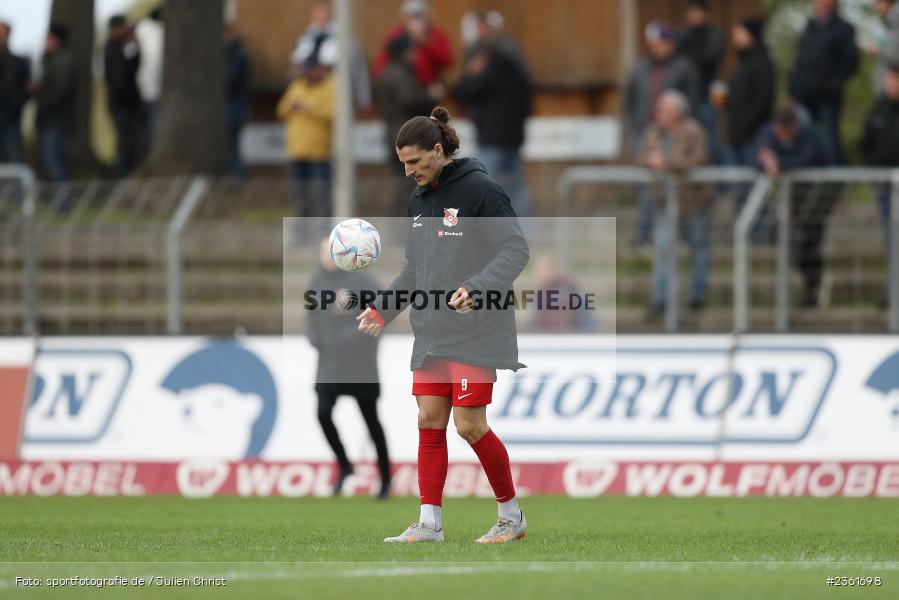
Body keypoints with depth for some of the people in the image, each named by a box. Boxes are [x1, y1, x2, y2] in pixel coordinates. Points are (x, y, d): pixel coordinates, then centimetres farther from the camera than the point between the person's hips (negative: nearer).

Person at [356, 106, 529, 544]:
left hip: (475, 330, -7)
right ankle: (429, 523, 5)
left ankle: (511, 515, 7)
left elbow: (515, 249, -14)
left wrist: (476, 289, -28)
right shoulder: (419, 199, 14)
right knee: (430, 422, 2)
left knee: (470, 425, -9)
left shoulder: (479, 189, -10)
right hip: (431, 332, 7)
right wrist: (383, 310, 14)